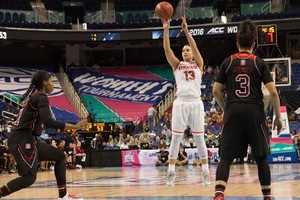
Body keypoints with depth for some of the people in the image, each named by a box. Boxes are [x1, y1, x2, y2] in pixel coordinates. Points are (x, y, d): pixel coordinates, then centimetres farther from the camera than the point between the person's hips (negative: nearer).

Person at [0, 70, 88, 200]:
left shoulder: (34, 97, 18)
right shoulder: (41, 98, -12)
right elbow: (48, 122, -25)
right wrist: (75, 127, -22)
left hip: (27, 139, 11)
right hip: (22, 140, -11)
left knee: (59, 156, 14)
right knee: (29, 177, -16)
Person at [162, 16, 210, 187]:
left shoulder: (198, 64, 12)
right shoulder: (177, 65, 13)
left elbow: (195, 47, -3)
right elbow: (167, 49, 1)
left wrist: (186, 30, -11)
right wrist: (166, 30, -10)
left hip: (196, 103, 0)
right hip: (181, 103, 0)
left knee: (200, 139, 3)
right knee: (176, 138, 0)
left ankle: (206, 171, 8)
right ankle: (171, 172, 4)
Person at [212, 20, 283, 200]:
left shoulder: (228, 62, 7)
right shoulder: (259, 63, 3)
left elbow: (216, 91, 8)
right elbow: (273, 92, -3)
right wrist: (278, 116, 6)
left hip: (233, 112, 1)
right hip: (254, 111, -1)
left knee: (226, 157, 0)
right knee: (261, 157, 12)